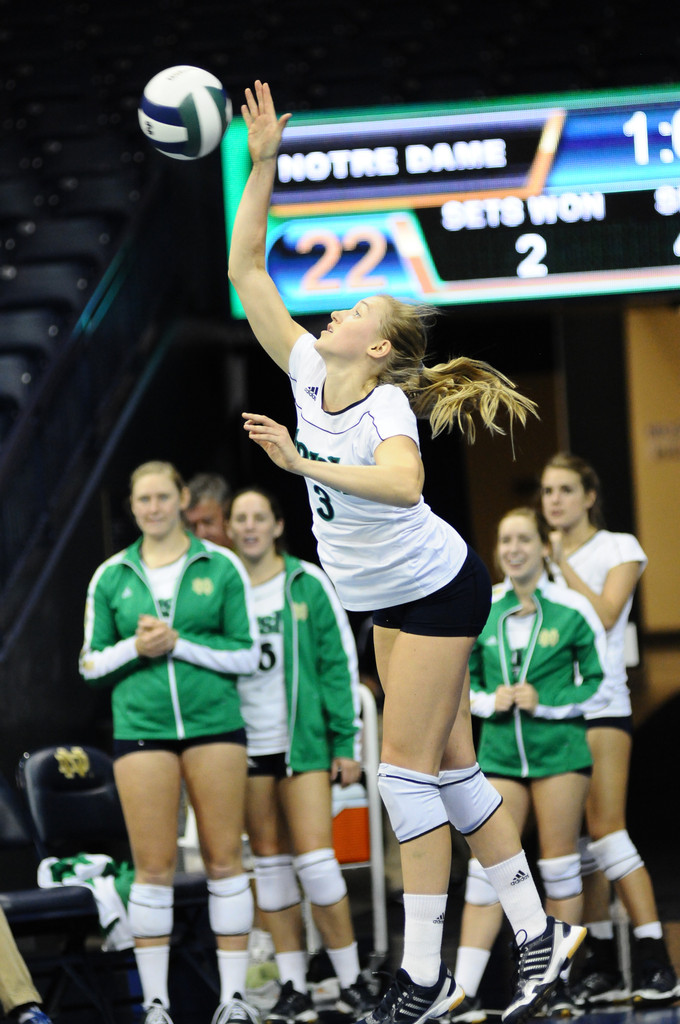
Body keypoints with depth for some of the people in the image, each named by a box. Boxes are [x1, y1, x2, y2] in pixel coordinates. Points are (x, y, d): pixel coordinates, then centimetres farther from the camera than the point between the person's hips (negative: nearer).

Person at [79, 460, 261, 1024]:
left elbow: (247, 654, 1)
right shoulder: (111, 576, 9)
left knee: (224, 859, -1)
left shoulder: (221, 566, 4)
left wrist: (179, 644, -10)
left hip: (214, 722, -1)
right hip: (142, 725, 1)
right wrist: (135, 647, -8)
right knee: (153, 869, -2)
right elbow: (91, 664, 11)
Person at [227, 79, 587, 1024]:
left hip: (436, 592, -8)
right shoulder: (308, 371, -3)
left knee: (408, 768, -9)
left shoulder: (387, 404, -23)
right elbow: (245, 267, -3)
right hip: (391, 599, 8)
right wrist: (263, 163, -8)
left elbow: (401, 484, -46)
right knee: (450, 767, 9)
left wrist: (304, 464, -49)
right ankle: (538, 935, 16)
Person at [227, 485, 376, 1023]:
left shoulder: (308, 583, 0)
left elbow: (340, 662, 0)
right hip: (247, 746, 3)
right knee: (270, 863, 4)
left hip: (304, 741, -3)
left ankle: (351, 979, 1)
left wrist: (348, 742, -4)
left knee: (315, 860, -10)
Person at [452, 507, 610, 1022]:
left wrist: (546, 704, -12)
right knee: (486, 868, -4)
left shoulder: (572, 609, -3)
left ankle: (558, 982, 13)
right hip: (499, 750, 2)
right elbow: (466, 680, 14)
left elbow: (599, 685, 0)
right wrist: (489, 700, -6)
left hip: (559, 747, -2)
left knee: (560, 868, 2)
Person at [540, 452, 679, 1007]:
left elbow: (604, 614, -13)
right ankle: (603, 968, 7)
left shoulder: (618, 548, 2)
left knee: (605, 831, -15)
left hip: (601, 703, -6)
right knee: (577, 842, 3)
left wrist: (563, 564, -9)